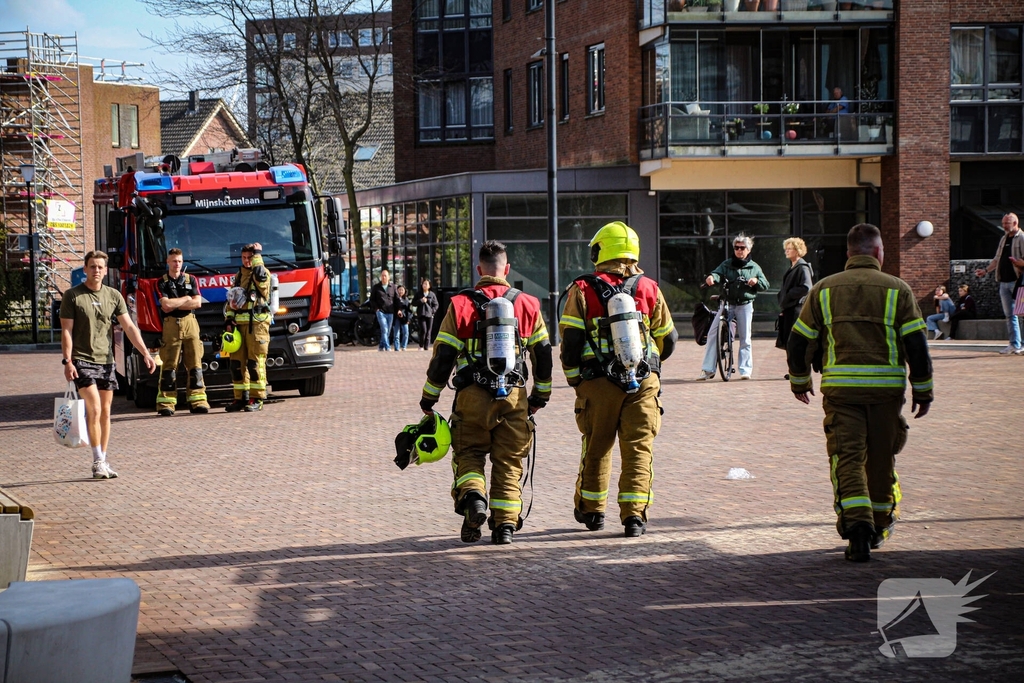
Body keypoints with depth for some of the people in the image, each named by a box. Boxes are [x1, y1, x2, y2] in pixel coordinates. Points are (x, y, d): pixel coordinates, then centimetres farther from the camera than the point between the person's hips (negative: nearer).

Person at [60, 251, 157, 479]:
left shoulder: (114, 296, 6)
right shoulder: (72, 296, -4)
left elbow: (129, 327, 5)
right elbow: (66, 331, -5)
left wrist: (145, 354, -2)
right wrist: (67, 361, -13)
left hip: (106, 361, 4)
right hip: (82, 360, -4)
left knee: (105, 412, 7)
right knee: (94, 409, -15)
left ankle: (103, 461, 16)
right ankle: (98, 461, -8)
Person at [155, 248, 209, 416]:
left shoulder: (191, 280, 13)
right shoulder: (162, 283, 6)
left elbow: (197, 303, 0)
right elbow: (166, 305, -9)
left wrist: (174, 304, -5)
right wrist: (186, 299, 0)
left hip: (190, 325, 2)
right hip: (171, 325, -2)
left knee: (195, 363, -1)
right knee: (169, 365, -5)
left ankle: (197, 401, 0)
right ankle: (165, 403, -5)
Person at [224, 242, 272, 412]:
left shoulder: (263, 273, 1)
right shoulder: (239, 275, 20)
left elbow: (260, 275, -24)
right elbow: (231, 298, 24)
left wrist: (257, 254, -11)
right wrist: (229, 317, 11)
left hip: (257, 323, -7)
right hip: (239, 324, 7)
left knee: (255, 363, -8)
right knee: (237, 362, 5)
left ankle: (257, 399, -5)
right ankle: (241, 398, 10)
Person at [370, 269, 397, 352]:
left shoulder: (392, 287, 10)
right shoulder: (376, 287, 5)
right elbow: (372, 299, 8)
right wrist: (376, 309, -5)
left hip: (390, 313, 3)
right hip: (381, 312, -3)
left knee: (388, 331, 7)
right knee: (384, 330, -16)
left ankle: (381, 346, 22)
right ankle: (387, 347, -20)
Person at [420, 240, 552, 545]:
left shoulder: (460, 305, 0)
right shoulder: (527, 305, 7)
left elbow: (442, 356, 1)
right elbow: (543, 355, 12)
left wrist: (429, 397, 11)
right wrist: (541, 395, 25)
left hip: (473, 396, -1)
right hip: (514, 395, 1)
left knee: (468, 454, 12)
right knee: (508, 463, 9)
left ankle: (473, 497, -15)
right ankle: (505, 523, 4)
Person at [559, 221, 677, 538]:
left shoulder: (582, 290, -2)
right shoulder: (649, 289, 4)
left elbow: (569, 342, -5)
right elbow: (667, 339, 12)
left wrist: (575, 380, 10)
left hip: (598, 382, 0)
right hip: (644, 381, 0)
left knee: (596, 446, 14)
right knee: (639, 447, 3)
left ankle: (590, 509, 27)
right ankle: (634, 514, -5)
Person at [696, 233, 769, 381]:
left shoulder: (754, 268, 11)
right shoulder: (726, 264, 9)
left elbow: (765, 285, 13)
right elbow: (717, 273, -9)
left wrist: (757, 281, -9)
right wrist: (711, 277, -32)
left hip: (745, 305, 0)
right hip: (726, 304, 0)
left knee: (745, 338, 2)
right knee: (713, 333, -10)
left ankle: (745, 370, 11)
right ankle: (708, 370, -7)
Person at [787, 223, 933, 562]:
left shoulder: (823, 290, 8)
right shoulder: (897, 289, 3)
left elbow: (799, 342, 10)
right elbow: (916, 344, -2)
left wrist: (799, 381, 25)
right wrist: (922, 390, 6)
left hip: (840, 387, 0)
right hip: (887, 387, 0)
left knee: (847, 457, -1)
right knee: (881, 457, 15)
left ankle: (856, 525, -21)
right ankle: (879, 526, 29)